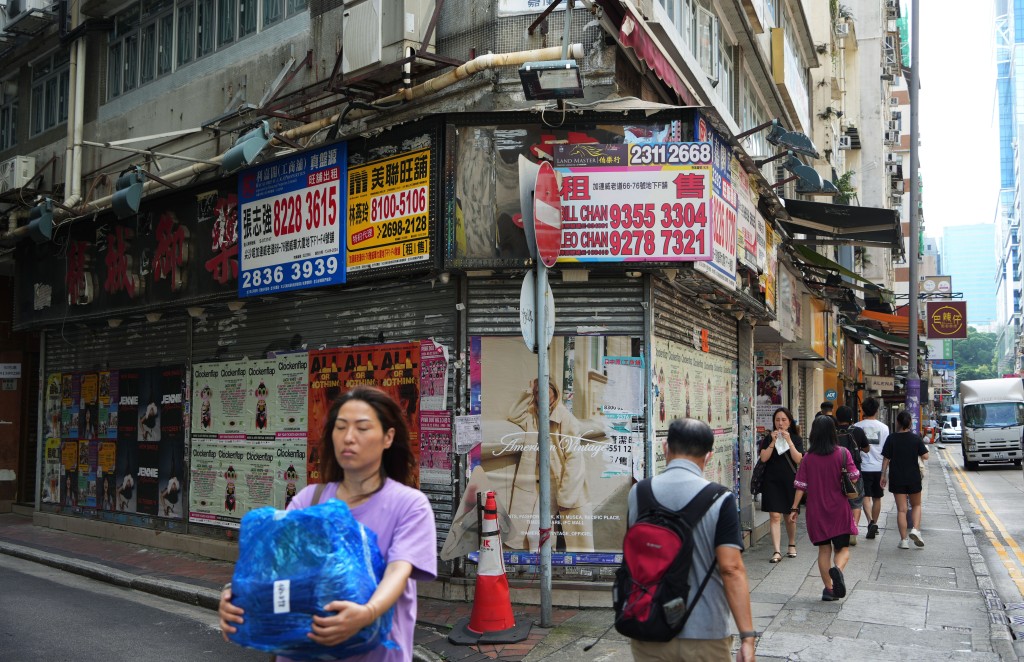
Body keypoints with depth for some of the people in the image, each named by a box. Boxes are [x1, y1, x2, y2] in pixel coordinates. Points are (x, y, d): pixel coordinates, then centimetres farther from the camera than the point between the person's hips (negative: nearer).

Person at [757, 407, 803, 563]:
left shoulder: (796, 439, 3)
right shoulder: (768, 438, 3)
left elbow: (798, 459, -10)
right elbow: (763, 458, -8)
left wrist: (788, 441, -17)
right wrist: (774, 442, -16)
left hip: (790, 481, 1)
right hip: (772, 481, -1)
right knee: (775, 516, -8)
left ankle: (792, 545, 36)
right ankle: (777, 551, -10)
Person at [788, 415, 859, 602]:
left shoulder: (808, 458, -3)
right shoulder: (842, 453, -7)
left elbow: (801, 486, -4)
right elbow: (854, 477, -9)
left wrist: (794, 508, 3)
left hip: (817, 510, 1)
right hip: (839, 509, -1)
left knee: (824, 550, 12)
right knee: (843, 548, 7)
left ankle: (829, 588, 11)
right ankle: (837, 569, -24)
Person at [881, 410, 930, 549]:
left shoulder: (892, 438, -6)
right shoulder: (916, 439, -5)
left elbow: (886, 459, -5)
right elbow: (925, 456, -6)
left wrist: (883, 475, 4)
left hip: (896, 479, 0)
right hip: (913, 478, 0)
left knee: (901, 509, 4)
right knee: (916, 505, 19)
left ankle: (904, 540, 3)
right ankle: (915, 529, -3)